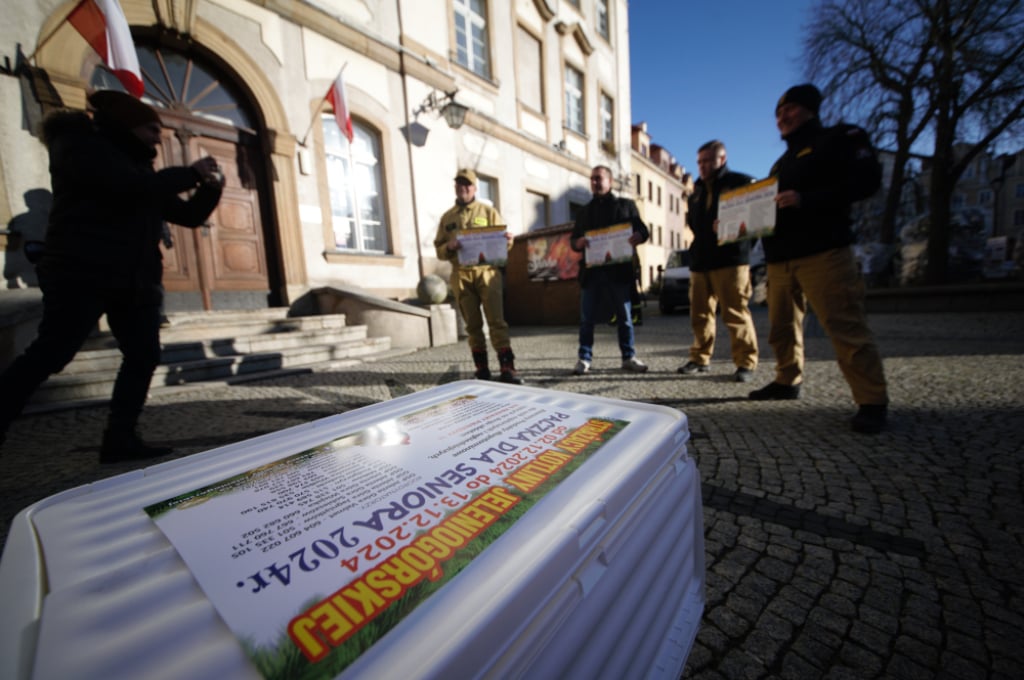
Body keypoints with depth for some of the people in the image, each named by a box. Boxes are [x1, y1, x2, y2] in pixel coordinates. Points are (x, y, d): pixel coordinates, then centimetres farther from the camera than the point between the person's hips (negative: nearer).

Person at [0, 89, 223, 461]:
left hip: (135, 281, 7)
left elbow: (189, 215, 18)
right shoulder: (79, 146, 1)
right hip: (82, 275, -7)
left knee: (143, 356, 1)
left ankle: (119, 439, 6)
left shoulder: (138, 166, 23)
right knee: (48, 356, -9)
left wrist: (210, 187, 3)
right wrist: (190, 173, -7)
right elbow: (135, 188, -19)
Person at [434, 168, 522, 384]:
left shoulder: (488, 211, 12)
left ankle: (507, 368, -9)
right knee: (473, 324, 4)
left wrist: (506, 239, -16)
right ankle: (482, 368, 12)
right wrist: (449, 247, -9)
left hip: (487, 271, -2)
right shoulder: (447, 217, 17)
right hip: (461, 275, 2)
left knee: (496, 320, -9)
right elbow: (439, 250, 14)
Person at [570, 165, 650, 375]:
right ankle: (584, 358, 9)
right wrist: (578, 243, -9)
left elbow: (642, 229, 7)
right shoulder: (584, 210, 20)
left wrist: (639, 236, -17)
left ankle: (629, 357, 13)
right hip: (591, 271, 2)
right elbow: (572, 239, 15)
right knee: (587, 318, 1)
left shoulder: (626, 205, 13)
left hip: (618, 270, -2)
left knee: (624, 316, 3)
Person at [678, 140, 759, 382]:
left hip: (730, 259, -6)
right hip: (700, 260, 6)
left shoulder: (741, 182, 3)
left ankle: (746, 363, 2)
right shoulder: (697, 190, 20)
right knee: (700, 313, 7)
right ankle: (700, 358, 16)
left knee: (735, 312, -7)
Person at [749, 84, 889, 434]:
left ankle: (872, 402, -3)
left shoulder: (839, 138, 6)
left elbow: (866, 180, -8)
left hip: (823, 252, -7)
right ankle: (787, 381, 22)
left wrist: (805, 199, -19)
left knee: (845, 327, -10)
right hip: (779, 257, 7)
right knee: (782, 326, 9)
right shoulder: (781, 163, 27)